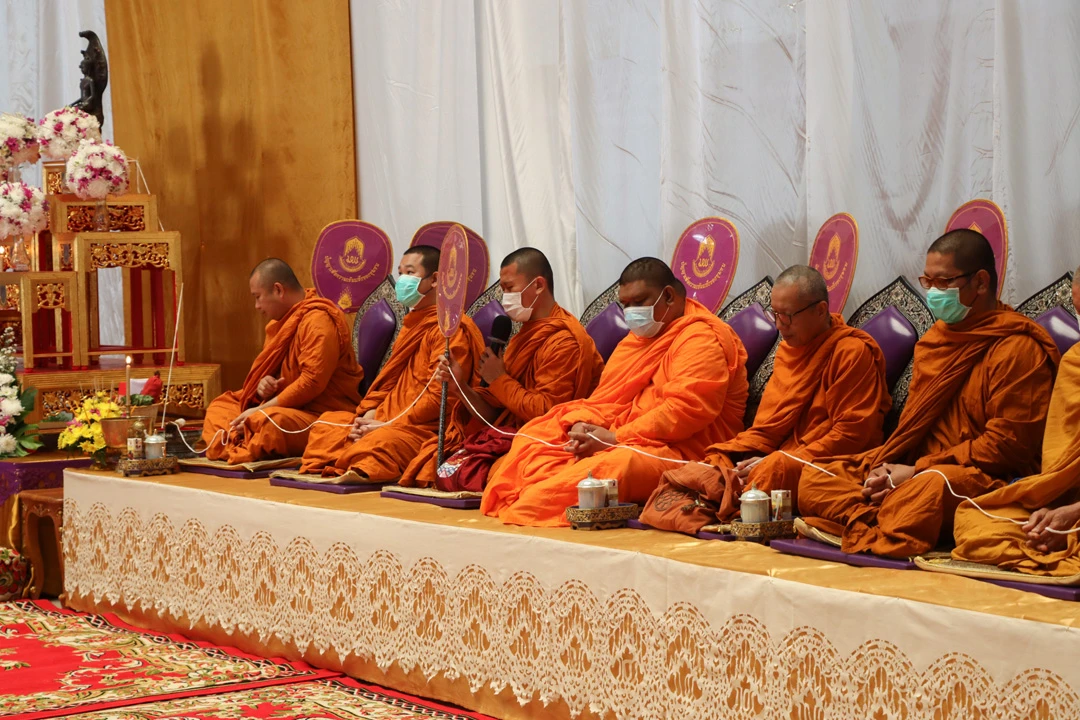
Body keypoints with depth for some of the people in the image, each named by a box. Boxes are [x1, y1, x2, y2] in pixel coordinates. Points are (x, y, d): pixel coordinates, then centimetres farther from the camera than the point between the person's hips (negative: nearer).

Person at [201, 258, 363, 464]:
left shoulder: (318, 319, -17)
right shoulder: (283, 320, 15)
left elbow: (312, 382, -24)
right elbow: (269, 370, 22)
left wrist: (261, 409, -20)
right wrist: (263, 385, -4)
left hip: (323, 415, -11)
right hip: (288, 407, 11)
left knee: (268, 421, -37)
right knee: (220, 406, 12)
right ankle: (228, 449, -10)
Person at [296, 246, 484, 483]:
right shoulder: (412, 325, 28)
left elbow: (440, 397, -16)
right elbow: (388, 381, 25)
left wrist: (387, 425, -15)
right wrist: (367, 415, 5)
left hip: (426, 429, -11)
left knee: (375, 445, -38)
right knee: (327, 423, 3)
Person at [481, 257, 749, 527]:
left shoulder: (703, 338, -8)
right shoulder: (639, 337, 23)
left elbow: (686, 411, -20)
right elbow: (609, 398, 18)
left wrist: (614, 438, -21)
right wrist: (583, 424, -6)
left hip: (680, 450, -9)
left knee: (616, 464, -39)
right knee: (535, 434, -1)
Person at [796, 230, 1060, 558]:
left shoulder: (1016, 348, -7)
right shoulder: (936, 338, 20)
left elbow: (1006, 444, -14)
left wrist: (916, 471, -15)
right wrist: (886, 467, -1)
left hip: (983, 480, -8)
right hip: (913, 470, 9)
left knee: (930, 486, -42)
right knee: (814, 479, -7)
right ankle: (875, 523, -31)